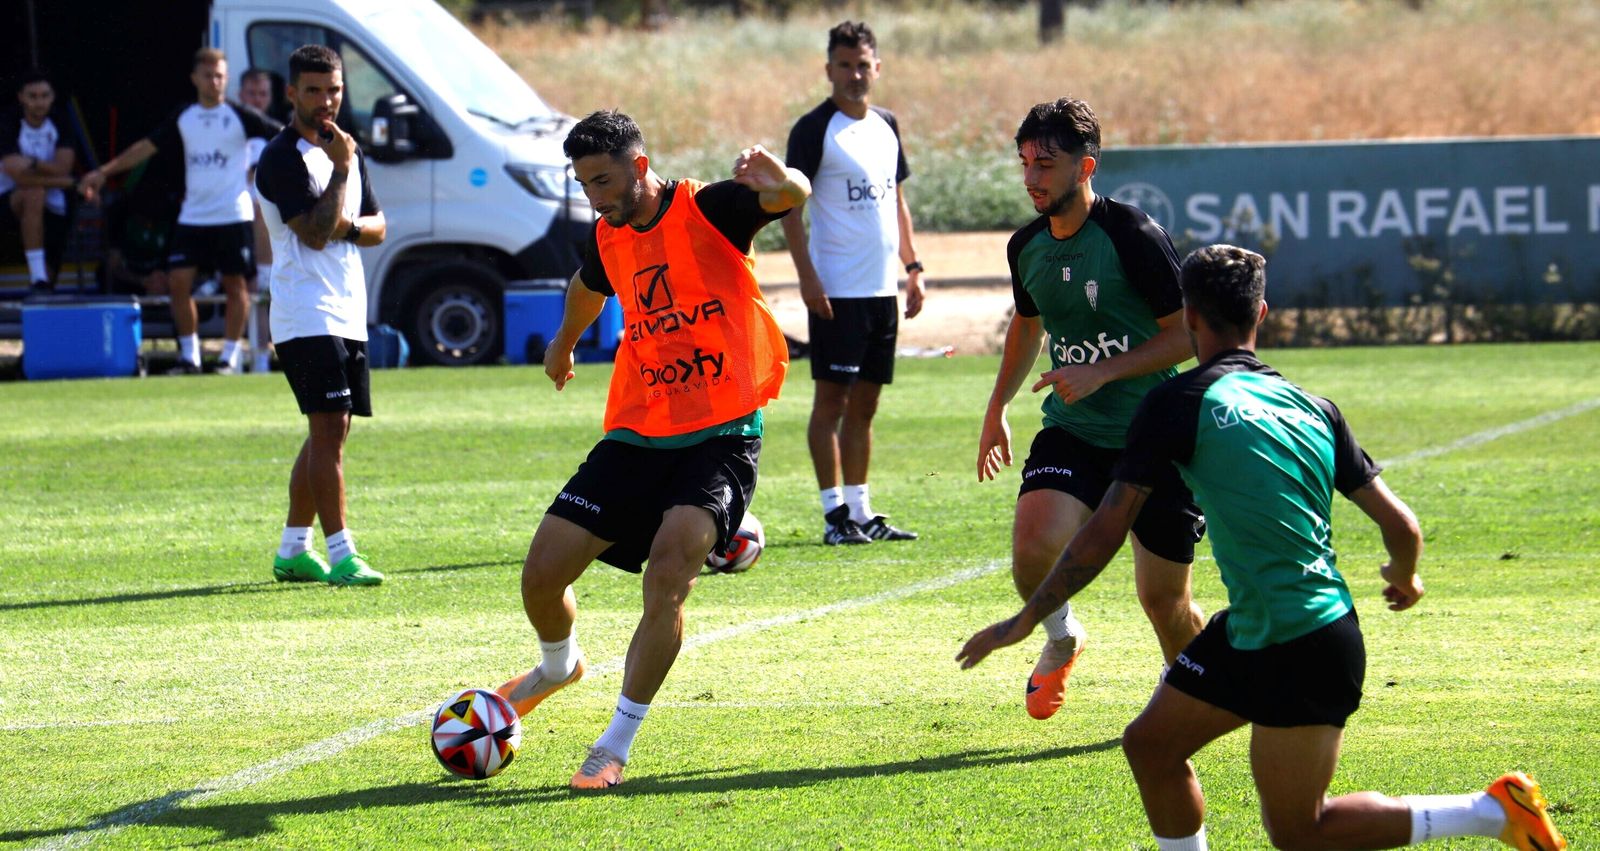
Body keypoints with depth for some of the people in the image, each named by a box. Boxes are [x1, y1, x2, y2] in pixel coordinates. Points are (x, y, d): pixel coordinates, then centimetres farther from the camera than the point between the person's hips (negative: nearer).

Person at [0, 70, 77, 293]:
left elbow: (63, 169, -15)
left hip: (53, 207, 4)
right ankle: (38, 280, -39)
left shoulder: (59, 126, -4)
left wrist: (33, 163, -30)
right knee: (34, 194, -38)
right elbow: (19, 177, -25)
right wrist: (66, 182, -22)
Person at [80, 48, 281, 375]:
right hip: (193, 216, 3)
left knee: (234, 285, -1)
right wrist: (103, 172, 11)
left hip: (233, 216, -3)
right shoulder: (183, 119, 10)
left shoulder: (241, 117, -1)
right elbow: (146, 147, 14)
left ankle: (230, 356, 10)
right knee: (179, 280, -4)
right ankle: (189, 355, 7)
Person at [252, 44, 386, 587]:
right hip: (307, 314, -9)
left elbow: (377, 227, 16)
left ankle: (293, 551, 17)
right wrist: (340, 171, -17)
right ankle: (341, 555, -16)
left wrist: (347, 226, -5)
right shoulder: (282, 158, -10)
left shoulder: (347, 150, 16)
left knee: (328, 434, 10)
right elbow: (314, 233, -18)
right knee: (330, 428, -14)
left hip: (348, 313, 9)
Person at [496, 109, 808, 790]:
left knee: (670, 566, -27)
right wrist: (564, 342, 50)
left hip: (722, 434, -6)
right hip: (636, 434, 6)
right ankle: (559, 666, 38)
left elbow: (795, 196, -26)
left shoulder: (710, 209, -10)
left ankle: (616, 747, -17)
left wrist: (781, 183, -50)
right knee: (542, 573, 1)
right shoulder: (606, 241, 7)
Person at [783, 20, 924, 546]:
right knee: (832, 398, -4)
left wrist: (912, 266, 15)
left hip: (882, 288, 7)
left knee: (865, 402, 10)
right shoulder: (815, 129, -7)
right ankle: (835, 514, -3)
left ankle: (860, 510, 15)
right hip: (836, 291, -7)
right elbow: (789, 206, -9)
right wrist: (807, 276, -16)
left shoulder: (886, 126, 13)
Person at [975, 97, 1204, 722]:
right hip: (1072, 432, 4)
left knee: (1163, 599, 1)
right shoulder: (1027, 246, 5)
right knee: (1033, 546, -22)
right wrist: (997, 407, 29)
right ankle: (1061, 640, 11)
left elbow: (1187, 334, -12)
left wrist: (1102, 372, -20)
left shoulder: (1133, 236, -15)